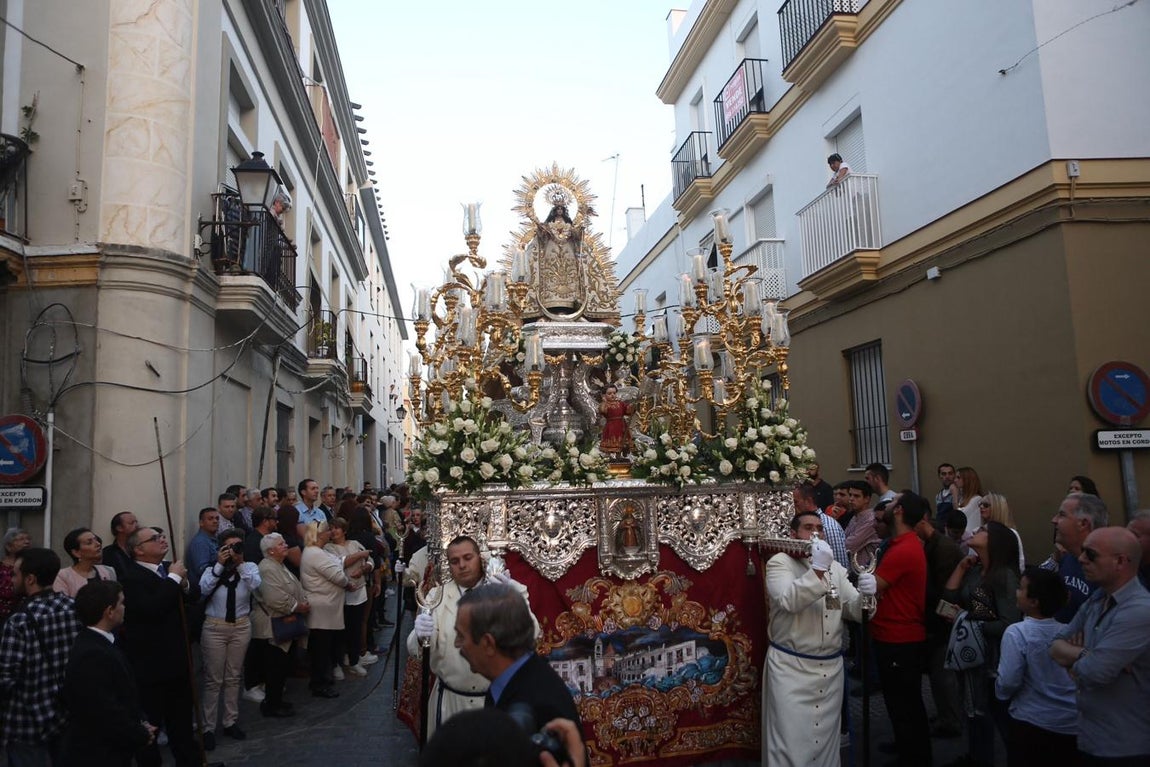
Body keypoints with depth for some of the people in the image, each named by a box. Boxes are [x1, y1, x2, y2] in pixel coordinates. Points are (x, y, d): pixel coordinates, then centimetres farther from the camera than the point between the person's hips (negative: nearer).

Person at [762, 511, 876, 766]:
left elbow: (854, 611, 6)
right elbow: (789, 601, -22)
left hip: (831, 668, 5)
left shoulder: (835, 568, 12)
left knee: (826, 740, 15)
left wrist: (865, 594, -15)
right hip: (791, 668, -5)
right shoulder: (780, 562, -5)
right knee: (791, 742, -3)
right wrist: (817, 569, -28)